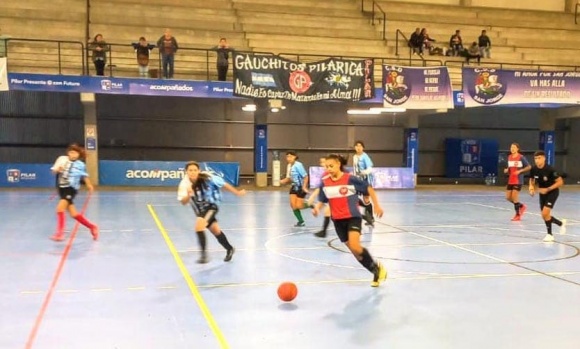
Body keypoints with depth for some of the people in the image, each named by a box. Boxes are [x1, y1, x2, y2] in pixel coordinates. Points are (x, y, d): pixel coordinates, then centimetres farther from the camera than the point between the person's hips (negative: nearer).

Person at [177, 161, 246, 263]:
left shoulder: (207, 178, -24)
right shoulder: (184, 184, -18)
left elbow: (223, 184, -13)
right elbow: (183, 202, -24)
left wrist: (237, 192, -8)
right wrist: (188, 195, -45)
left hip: (211, 206, -4)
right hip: (200, 210, 4)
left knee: (199, 225, -27)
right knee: (216, 231, 18)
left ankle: (204, 254, -18)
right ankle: (229, 249, 42)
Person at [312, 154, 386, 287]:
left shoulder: (350, 179, -12)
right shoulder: (325, 183, -1)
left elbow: (369, 189, -2)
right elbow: (322, 201, 8)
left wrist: (376, 206, -2)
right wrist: (317, 208, -13)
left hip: (353, 217, -5)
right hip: (338, 220, 5)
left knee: (355, 247, -22)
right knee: (353, 250, 7)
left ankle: (377, 266, 2)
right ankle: (375, 271, 24)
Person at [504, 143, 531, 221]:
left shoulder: (521, 157, -10)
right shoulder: (509, 157, 9)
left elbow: (529, 167, -7)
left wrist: (520, 171, -18)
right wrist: (506, 170, 0)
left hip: (518, 181, -7)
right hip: (510, 181, 7)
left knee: (514, 197, -8)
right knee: (508, 197, 5)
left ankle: (518, 215, 7)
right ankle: (521, 206, 29)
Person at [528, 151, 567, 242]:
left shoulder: (550, 169, -25)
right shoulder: (533, 170, -11)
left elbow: (560, 182, -20)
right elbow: (532, 180, 9)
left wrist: (547, 189, -26)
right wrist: (532, 188, -11)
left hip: (552, 192, -6)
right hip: (542, 193, 6)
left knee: (545, 213, -19)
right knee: (545, 216, 8)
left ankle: (549, 234, 1)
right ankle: (561, 223, 37)